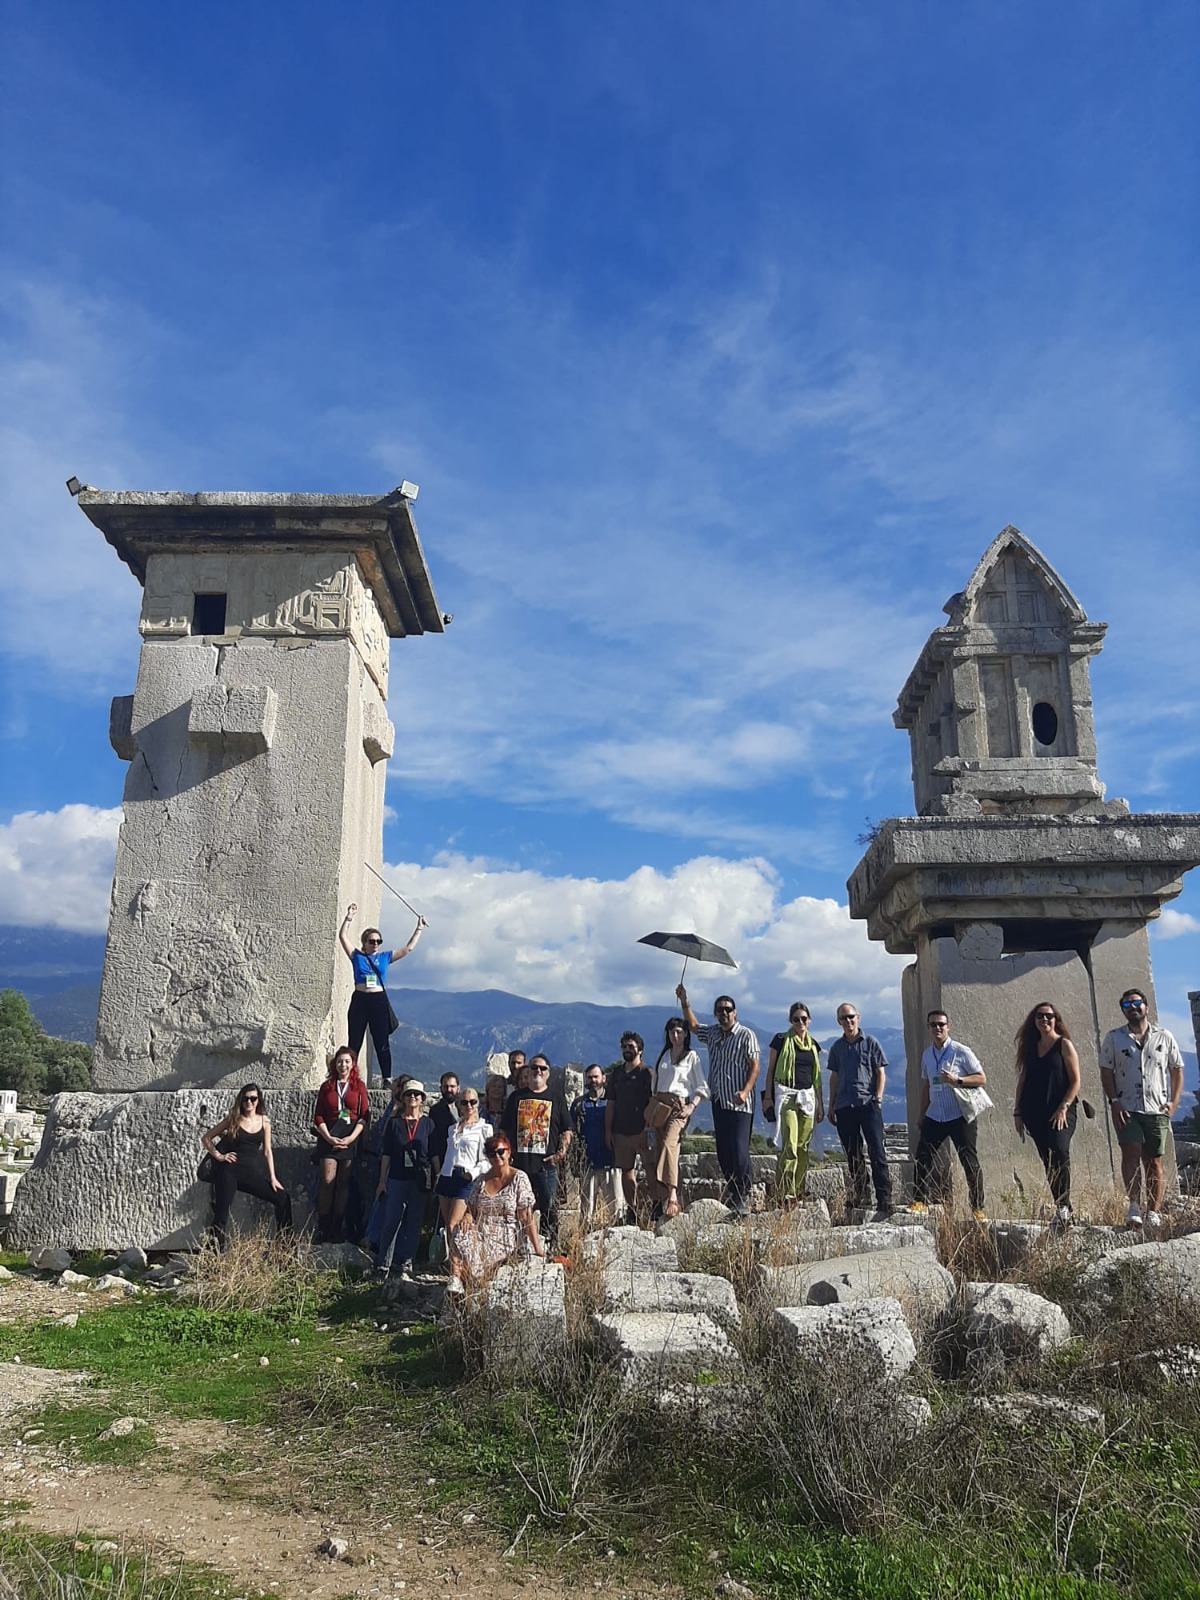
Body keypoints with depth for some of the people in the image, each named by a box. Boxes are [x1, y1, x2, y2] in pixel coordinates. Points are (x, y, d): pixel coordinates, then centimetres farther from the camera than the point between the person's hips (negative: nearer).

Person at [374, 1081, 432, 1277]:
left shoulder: (427, 1124, 5)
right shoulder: (394, 1123, 4)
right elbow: (386, 1154, 5)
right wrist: (382, 1180, 2)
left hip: (419, 1180, 1)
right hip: (397, 1178, 0)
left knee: (414, 1223, 5)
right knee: (391, 1221, -1)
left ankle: (407, 1262, 14)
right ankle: (382, 1263, 8)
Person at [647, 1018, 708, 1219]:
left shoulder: (691, 1057, 6)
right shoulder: (663, 1055, 20)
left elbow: (701, 1087, 3)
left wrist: (692, 1106, -11)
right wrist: (652, 1106, 13)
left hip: (679, 1105, -5)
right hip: (659, 1105, 5)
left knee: (669, 1143, -26)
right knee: (658, 1151, -3)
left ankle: (673, 1195, -33)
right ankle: (662, 1198, -1)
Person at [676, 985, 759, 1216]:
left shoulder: (745, 1035, -6)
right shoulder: (713, 1033, 12)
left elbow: (754, 1066, -9)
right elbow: (693, 1026, 29)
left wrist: (745, 1091, -21)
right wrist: (684, 1003, 19)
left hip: (740, 1104, -7)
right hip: (718, 1102, 7)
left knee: (739, 1151, -12)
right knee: (723, 1152, 8)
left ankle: (743, 1200, -6)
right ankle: (731, 1196, 16)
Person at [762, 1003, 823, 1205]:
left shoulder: (813, 1045, 14)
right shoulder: (781, 1040, 0)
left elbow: (817, 1077, 19)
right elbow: (771, 1069, 1)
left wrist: (821, 1104, 16)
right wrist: (768, 1096, -7)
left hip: (808, 1096, 5)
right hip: (786, 1095, -5)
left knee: (803, 1147, 5)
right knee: (789, 1146, -14)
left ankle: (798, 1192, 12)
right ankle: (785, 1193, -12)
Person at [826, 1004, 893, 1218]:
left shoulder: (870, 1043, 3)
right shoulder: (837, 1047, 14)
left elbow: (881, 1073, 2)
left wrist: (878, 1098, -9)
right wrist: (831, 1106, 16)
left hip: (868, 1104, -4)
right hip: (844, 1107, 4)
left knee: (877, 1152, -8)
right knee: (853, 1155, 10)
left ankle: (884, 1201, -8)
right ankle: (860, 1196, 22)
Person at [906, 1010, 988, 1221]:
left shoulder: (961, 1052, -6)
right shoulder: (927, 1055, 10)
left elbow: (981, 1078, -7)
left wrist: (957, 1080, -21)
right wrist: (922, 1115, 18)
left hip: (960, 1117, -5)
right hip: (934, 1117, 5)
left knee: (970, 1162, 2)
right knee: (922, 1158, -3)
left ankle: (978, 1207, 12)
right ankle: (920, 1201, 4)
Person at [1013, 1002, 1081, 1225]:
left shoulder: (1064, 1045, 2)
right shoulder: (1030, 1047, 15)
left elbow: (1075, 1081, -3)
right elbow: (1022, 1081, 16)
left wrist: (1063, 1108, -13)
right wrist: (1017, 1112, 10)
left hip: (1061, 1112, -5)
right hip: (1035, 1113, 5)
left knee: (1059, 1151, -23)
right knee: (1048, 1161, 5)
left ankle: (1063, 1205, -16)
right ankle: (1059, 1207, 12)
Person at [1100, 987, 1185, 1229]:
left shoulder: (1164, 1037, 7)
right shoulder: (1113, 1038, 6)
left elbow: (1177, 1070, 11)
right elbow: (1106, 1071, 5)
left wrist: (1174, 1101, 1)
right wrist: (1114, 1101, -6)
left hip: (1157, 1110, 1)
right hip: (1127, 1109, -1)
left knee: (1154, 1160, 3)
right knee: (1131, 1152, -17)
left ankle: (1153, 1213, 8)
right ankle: (1133, 1205, -16)